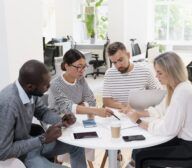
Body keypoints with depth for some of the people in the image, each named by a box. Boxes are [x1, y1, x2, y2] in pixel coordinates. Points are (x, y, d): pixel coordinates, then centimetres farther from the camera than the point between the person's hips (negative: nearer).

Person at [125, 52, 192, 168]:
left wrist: (139, 122, -16)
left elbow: (167, 129, -27)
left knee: (140, 154, -4)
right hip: (181, 138, 9)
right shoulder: (177, 87, 5)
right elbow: (161, 110, 14)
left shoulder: (182, 92, -27)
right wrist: (139, 113, 1)